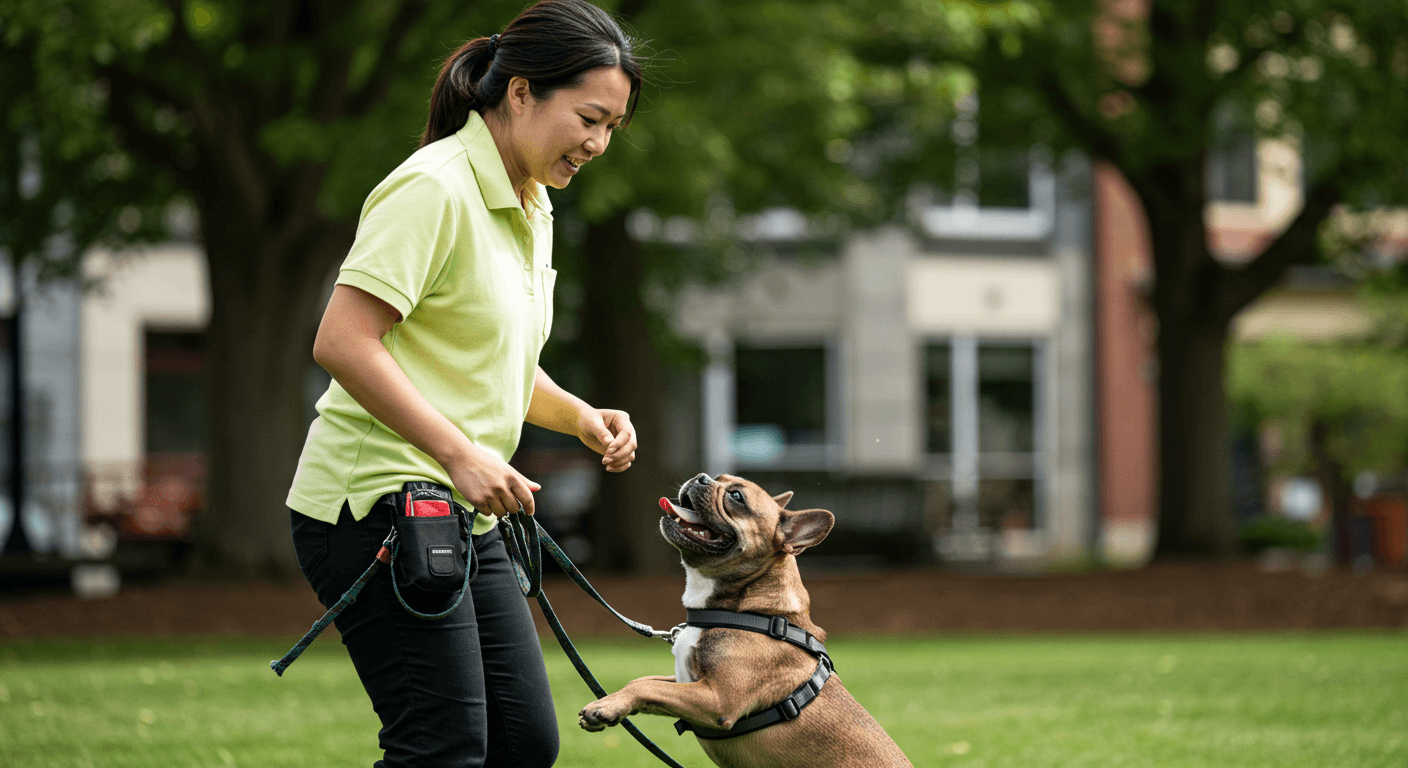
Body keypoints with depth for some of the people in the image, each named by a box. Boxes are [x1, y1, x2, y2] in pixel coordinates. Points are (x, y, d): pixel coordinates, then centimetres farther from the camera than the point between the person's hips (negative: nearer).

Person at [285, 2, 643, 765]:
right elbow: (341, 342, -23)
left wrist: (582, 417, 8)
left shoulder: (530, 208, 15)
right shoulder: (434, 188, -16)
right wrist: (460, 453, -26)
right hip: (375, 504, -10)